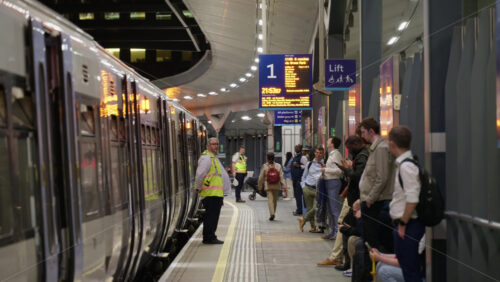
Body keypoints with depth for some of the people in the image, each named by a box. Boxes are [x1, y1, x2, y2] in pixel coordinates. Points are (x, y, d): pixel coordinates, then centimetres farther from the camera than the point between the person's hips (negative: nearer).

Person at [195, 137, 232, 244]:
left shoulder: (213, 158, 21)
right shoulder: (206, 157, -13)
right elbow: (200, 174, -21)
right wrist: (198, 188, -16)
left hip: (216, 193, 10)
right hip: (211, 193, -10)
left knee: (212, 216, 14)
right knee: (211, 216, -7)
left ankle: (209, 237, 22)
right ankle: (209, 238, -2)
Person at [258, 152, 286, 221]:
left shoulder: (264, 166, -4)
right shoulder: (278, 166, 0)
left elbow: (261, 178, -1)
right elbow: (281, 177, -4)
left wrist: (260, 187, 9)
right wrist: (284, 186, -4)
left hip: (268, 186, -2)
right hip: (277, 186, 2)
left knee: (270, 199, -4)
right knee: (275, 200, 13)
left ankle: (272, 213, -21)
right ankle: (273, 214, 23)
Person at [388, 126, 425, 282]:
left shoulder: (406, 166, -18)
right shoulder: (403, 163, 11)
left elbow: (412, 199, -23)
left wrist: (403, 223, -16)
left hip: (408, 224, -10)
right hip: (404, 223, 10)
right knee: (406, 265, 17)